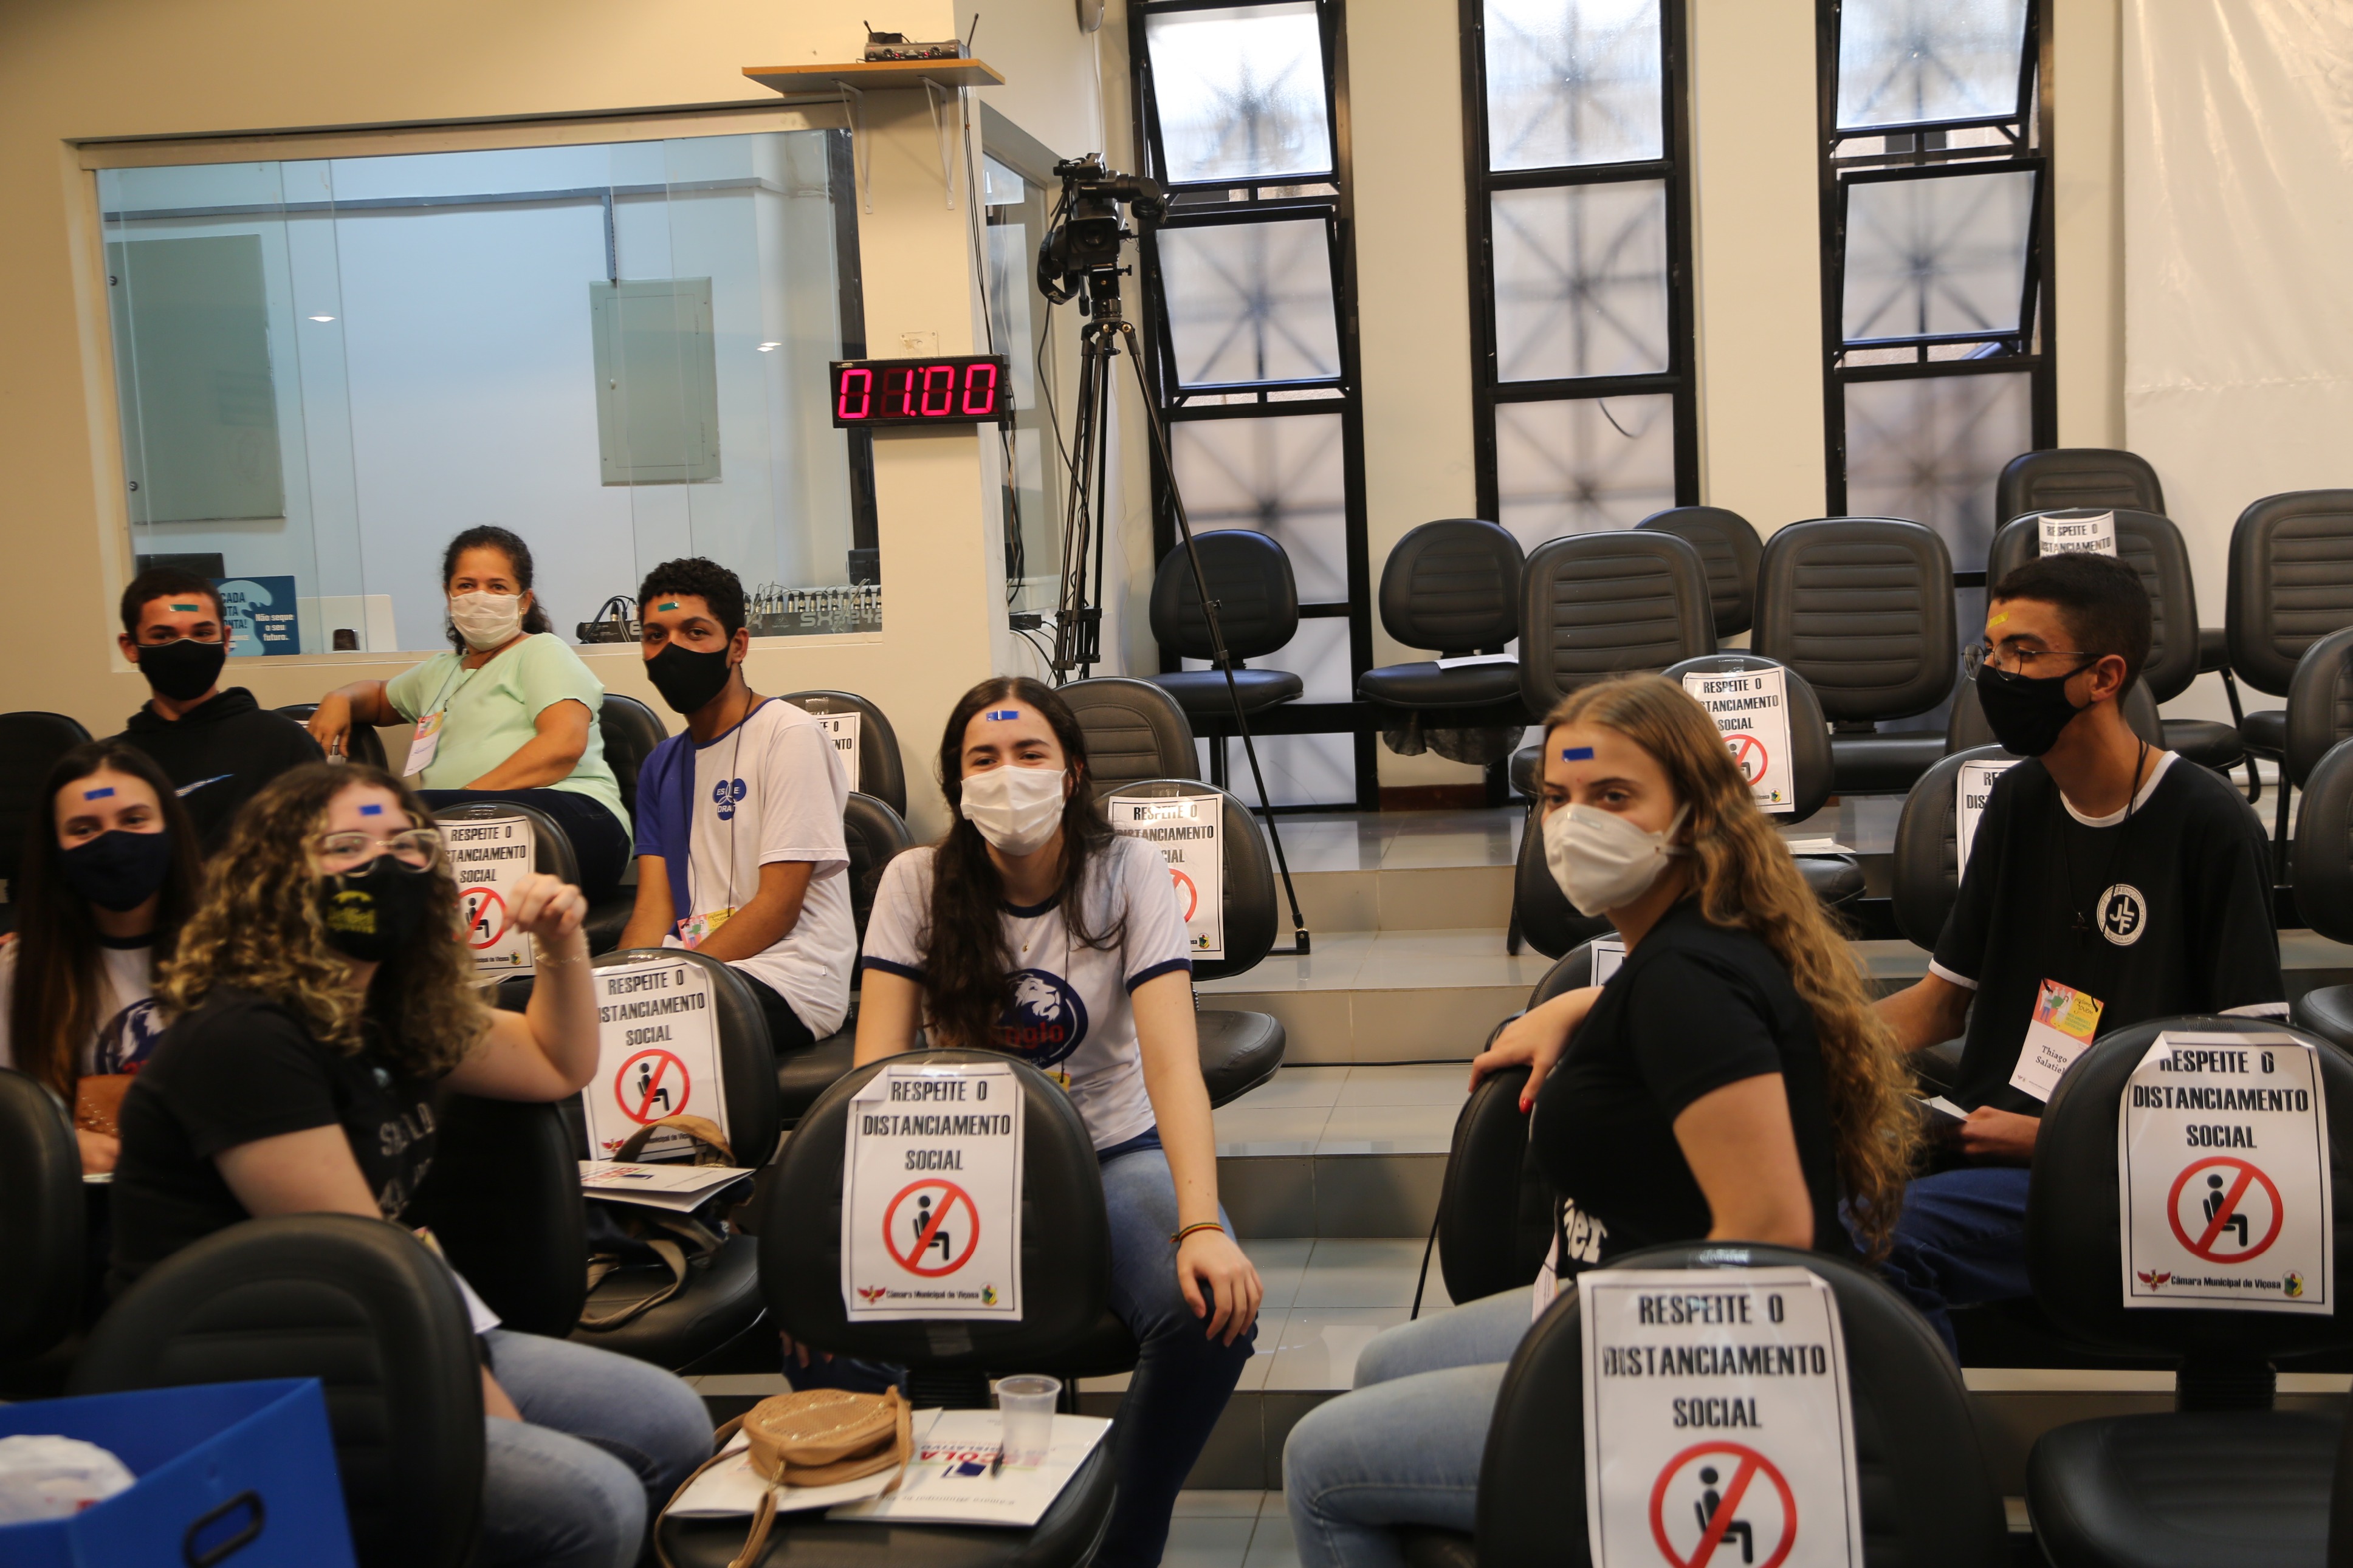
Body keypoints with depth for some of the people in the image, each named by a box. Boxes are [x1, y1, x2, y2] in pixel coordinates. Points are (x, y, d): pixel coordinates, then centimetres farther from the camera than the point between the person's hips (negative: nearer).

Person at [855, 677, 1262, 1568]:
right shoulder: (917, 884, -5)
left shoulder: (1128, 875, -10)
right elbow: (876, 1074, -11)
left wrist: (1201, 1225, -36)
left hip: (1114, 1153, -1)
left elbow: (1173, 1061, -21)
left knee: (1211, 1311, -31)